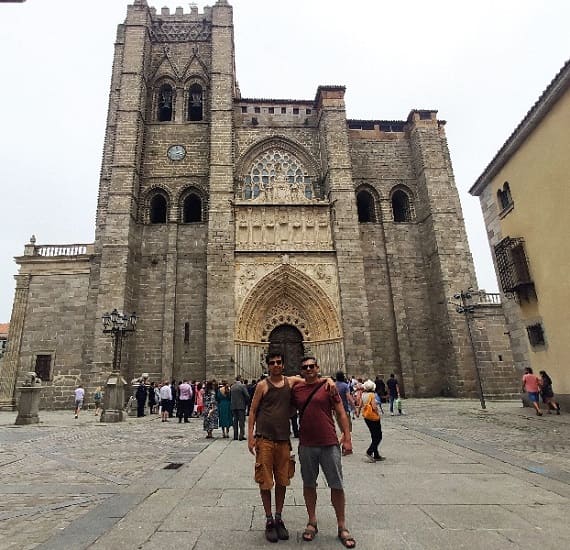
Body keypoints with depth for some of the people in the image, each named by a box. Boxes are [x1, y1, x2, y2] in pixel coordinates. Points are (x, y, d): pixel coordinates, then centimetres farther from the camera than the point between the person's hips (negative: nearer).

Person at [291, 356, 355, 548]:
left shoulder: (328, 386, -4)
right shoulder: (296, 389, 2)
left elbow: (341, 413, -1)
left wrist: (347, 438, -4)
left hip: (330, 444, -2)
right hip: (306, 445, 2)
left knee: (337, 485, 6)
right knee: (309, 484, 14)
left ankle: (342, 527, 23)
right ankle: (312, 522, 32)